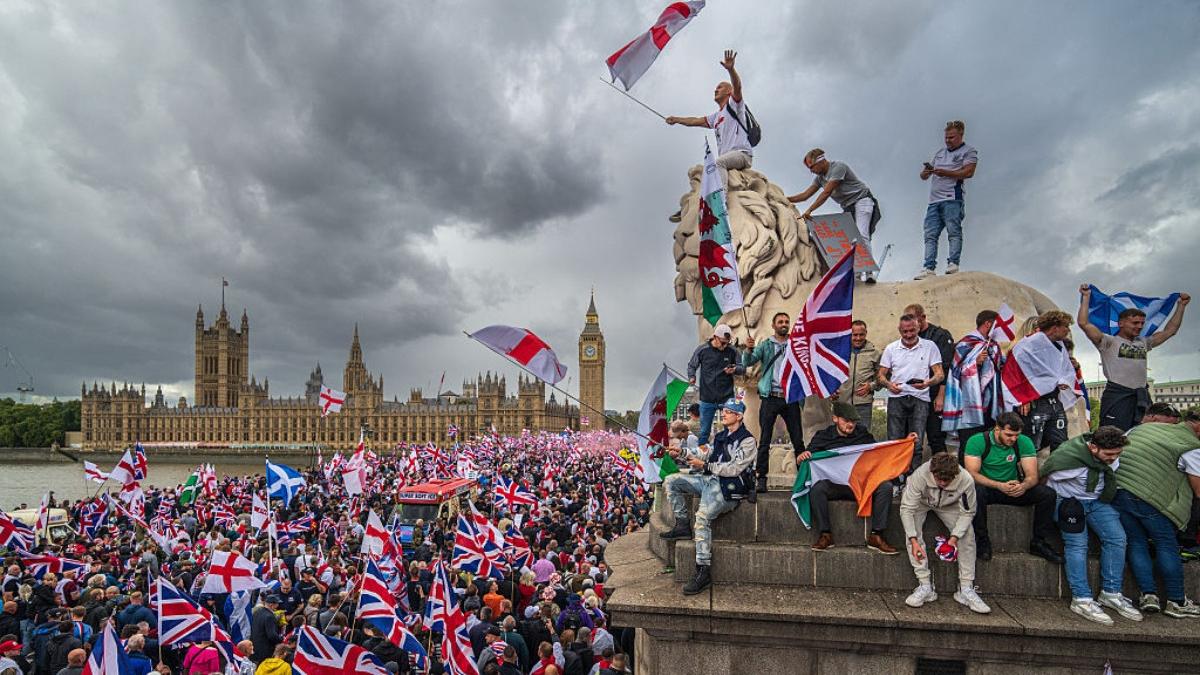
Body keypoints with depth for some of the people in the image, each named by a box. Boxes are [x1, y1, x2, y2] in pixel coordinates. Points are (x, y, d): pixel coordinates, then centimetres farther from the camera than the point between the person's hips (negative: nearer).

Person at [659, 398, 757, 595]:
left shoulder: (747, 440, -6)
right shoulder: (720, 436, 20)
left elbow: (734, 469, -15)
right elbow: (709, 460, 21)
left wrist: (704, 465, -14)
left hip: (728, 488, -9)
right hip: (710, 480, 9)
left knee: (702, 516, -31)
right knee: (671, 481, -3)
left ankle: (703, 572, -26)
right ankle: (682, 526, 0)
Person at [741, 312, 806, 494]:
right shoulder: (765, 345, 7)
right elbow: (747, 363, -5)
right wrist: (748, 350, -25)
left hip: (790, 398, 1)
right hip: (770, 398, -1)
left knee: (798, 440, 4)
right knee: (764, 440, -1)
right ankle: (761, 478, 3)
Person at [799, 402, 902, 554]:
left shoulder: (863, 433, 13)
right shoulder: (823, 436, 5)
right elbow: (800, 461, 5)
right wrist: (801, 457, -21)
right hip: (834, 483, -2)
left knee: (885, 487, -24)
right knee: (816, 488, -34)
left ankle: (876, 536, -17)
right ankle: (825, 534, -20)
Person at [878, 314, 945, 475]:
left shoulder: (930, 346, 5)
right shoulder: (891, 348, 9)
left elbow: (940, 374, 2)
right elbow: (881, 374, 11)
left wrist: (928, 383, -19)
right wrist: (889, 384, -11)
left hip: (920, 398, -1)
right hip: (896, 398, 1)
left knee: (916, 444, -1)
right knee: (894, 442, 1)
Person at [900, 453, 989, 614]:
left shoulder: (966, 481, -34)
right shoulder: (920, 475, -39)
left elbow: (967, 513, -18)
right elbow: (906, 508, -33)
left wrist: (954, 538, -29)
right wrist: (914, 541, -40)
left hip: (948, 505, 2)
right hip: (921, 502, -2)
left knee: (967, 534, -18)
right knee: (911, 531, -26)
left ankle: (966, 589, -8)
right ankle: (925, 586, -20)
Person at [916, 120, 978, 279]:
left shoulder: (969, 151, 11)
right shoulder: (940, 152, 28)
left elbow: (968, 172, -6)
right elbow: (924, 176, 25)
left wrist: (945, 172, -13)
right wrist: (926, 172, 1)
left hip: (952, 198, -6)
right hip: (934, 200, 6)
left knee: (954, 231, -13)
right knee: (930, 235, -4)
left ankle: (953, 263, -17)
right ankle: (929, 268, -9)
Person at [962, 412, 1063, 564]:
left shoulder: (1024, 442, -6)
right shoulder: (977, 441, -15)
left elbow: (1032, 476, -9)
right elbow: (972, 473, -20)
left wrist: (1023, 486, -34)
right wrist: (1000, 486, -34)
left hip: (1013, 488, 4)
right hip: (987, 487, -4)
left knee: (1047, 494, -18)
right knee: (976, 492, -38)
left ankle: (1039, 543, -2)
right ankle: (982, 541, -18)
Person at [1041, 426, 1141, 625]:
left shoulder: (1112, 457, -7)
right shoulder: (1067, 458, -29)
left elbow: (1112, 480, 15)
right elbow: (1046, 481, -15)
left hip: (1098, 501, 6)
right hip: (1069, 501, -6)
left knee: (1117, 538, -9)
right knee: (1077, 544, -18)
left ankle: (1111, 593, 2)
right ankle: (1081, 599, -17)